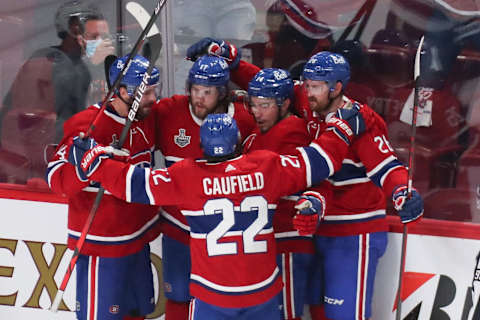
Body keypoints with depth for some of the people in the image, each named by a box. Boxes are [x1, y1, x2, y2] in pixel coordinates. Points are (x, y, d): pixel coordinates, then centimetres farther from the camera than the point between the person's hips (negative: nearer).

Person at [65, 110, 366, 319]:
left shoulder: (187, 176, -10)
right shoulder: (268, 167, -5)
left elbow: (138, 184, -7)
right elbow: (316, 162, 4)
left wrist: (93, 160, 3)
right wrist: (343, 129, 19)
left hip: (213, 295, -1)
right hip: (263, 292, 2)